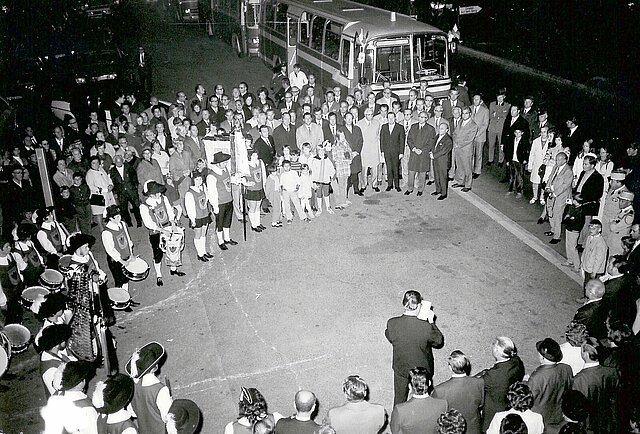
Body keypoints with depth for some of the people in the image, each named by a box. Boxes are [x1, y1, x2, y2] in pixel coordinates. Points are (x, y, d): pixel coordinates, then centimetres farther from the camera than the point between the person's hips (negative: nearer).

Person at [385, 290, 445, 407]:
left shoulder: (392, 323, -25)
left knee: (399, 398, 25)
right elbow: (439, 341, -12)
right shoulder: (426, 327, -31)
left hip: (400, 369, 2)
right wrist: (431, 322, -4)